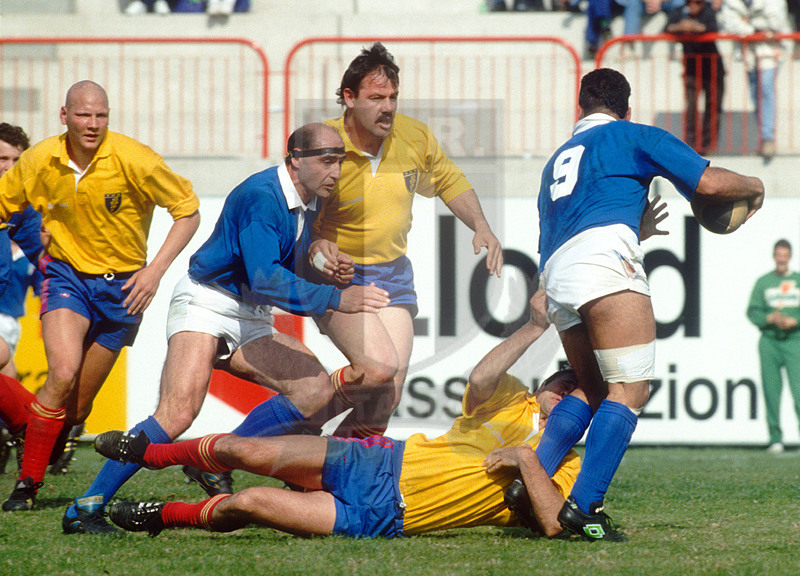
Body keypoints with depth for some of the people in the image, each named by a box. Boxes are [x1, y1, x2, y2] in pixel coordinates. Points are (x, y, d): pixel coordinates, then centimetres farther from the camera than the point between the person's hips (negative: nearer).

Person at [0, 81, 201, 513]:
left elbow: (188, 210, -9)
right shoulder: (39, 162, -8)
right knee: (63, 374, -24)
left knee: (77, 406, 3)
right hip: (66, 274, 0)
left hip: (122, 284, 0)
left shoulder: (133, 160, -17)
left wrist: (155, 270, -18)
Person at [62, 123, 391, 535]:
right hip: (206, 305, -9)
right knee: (177, 415, -26)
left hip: (251, 323, 9)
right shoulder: (260, 197, -20)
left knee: (317, 387, -10)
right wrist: (336, 299, -33)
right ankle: (86, 508, -22)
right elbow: (264, 279, -30)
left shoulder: (310, 203, 8)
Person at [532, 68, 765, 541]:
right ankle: (584, 505, -22)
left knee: (593, 388, 20)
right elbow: (709, 182, 8)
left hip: (554, 274, 7)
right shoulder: (635, 137, 16)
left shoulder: (558, 159, 34)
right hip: (604, 258, -7)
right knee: (630, 390, -9)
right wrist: (753, 187, 28)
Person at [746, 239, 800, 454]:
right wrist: (770, 318, -12)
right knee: (771, 391, -1)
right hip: (769, 341, 1)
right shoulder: (763, 282, 11)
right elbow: (752, 312, 5)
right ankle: (775, 439, 5)